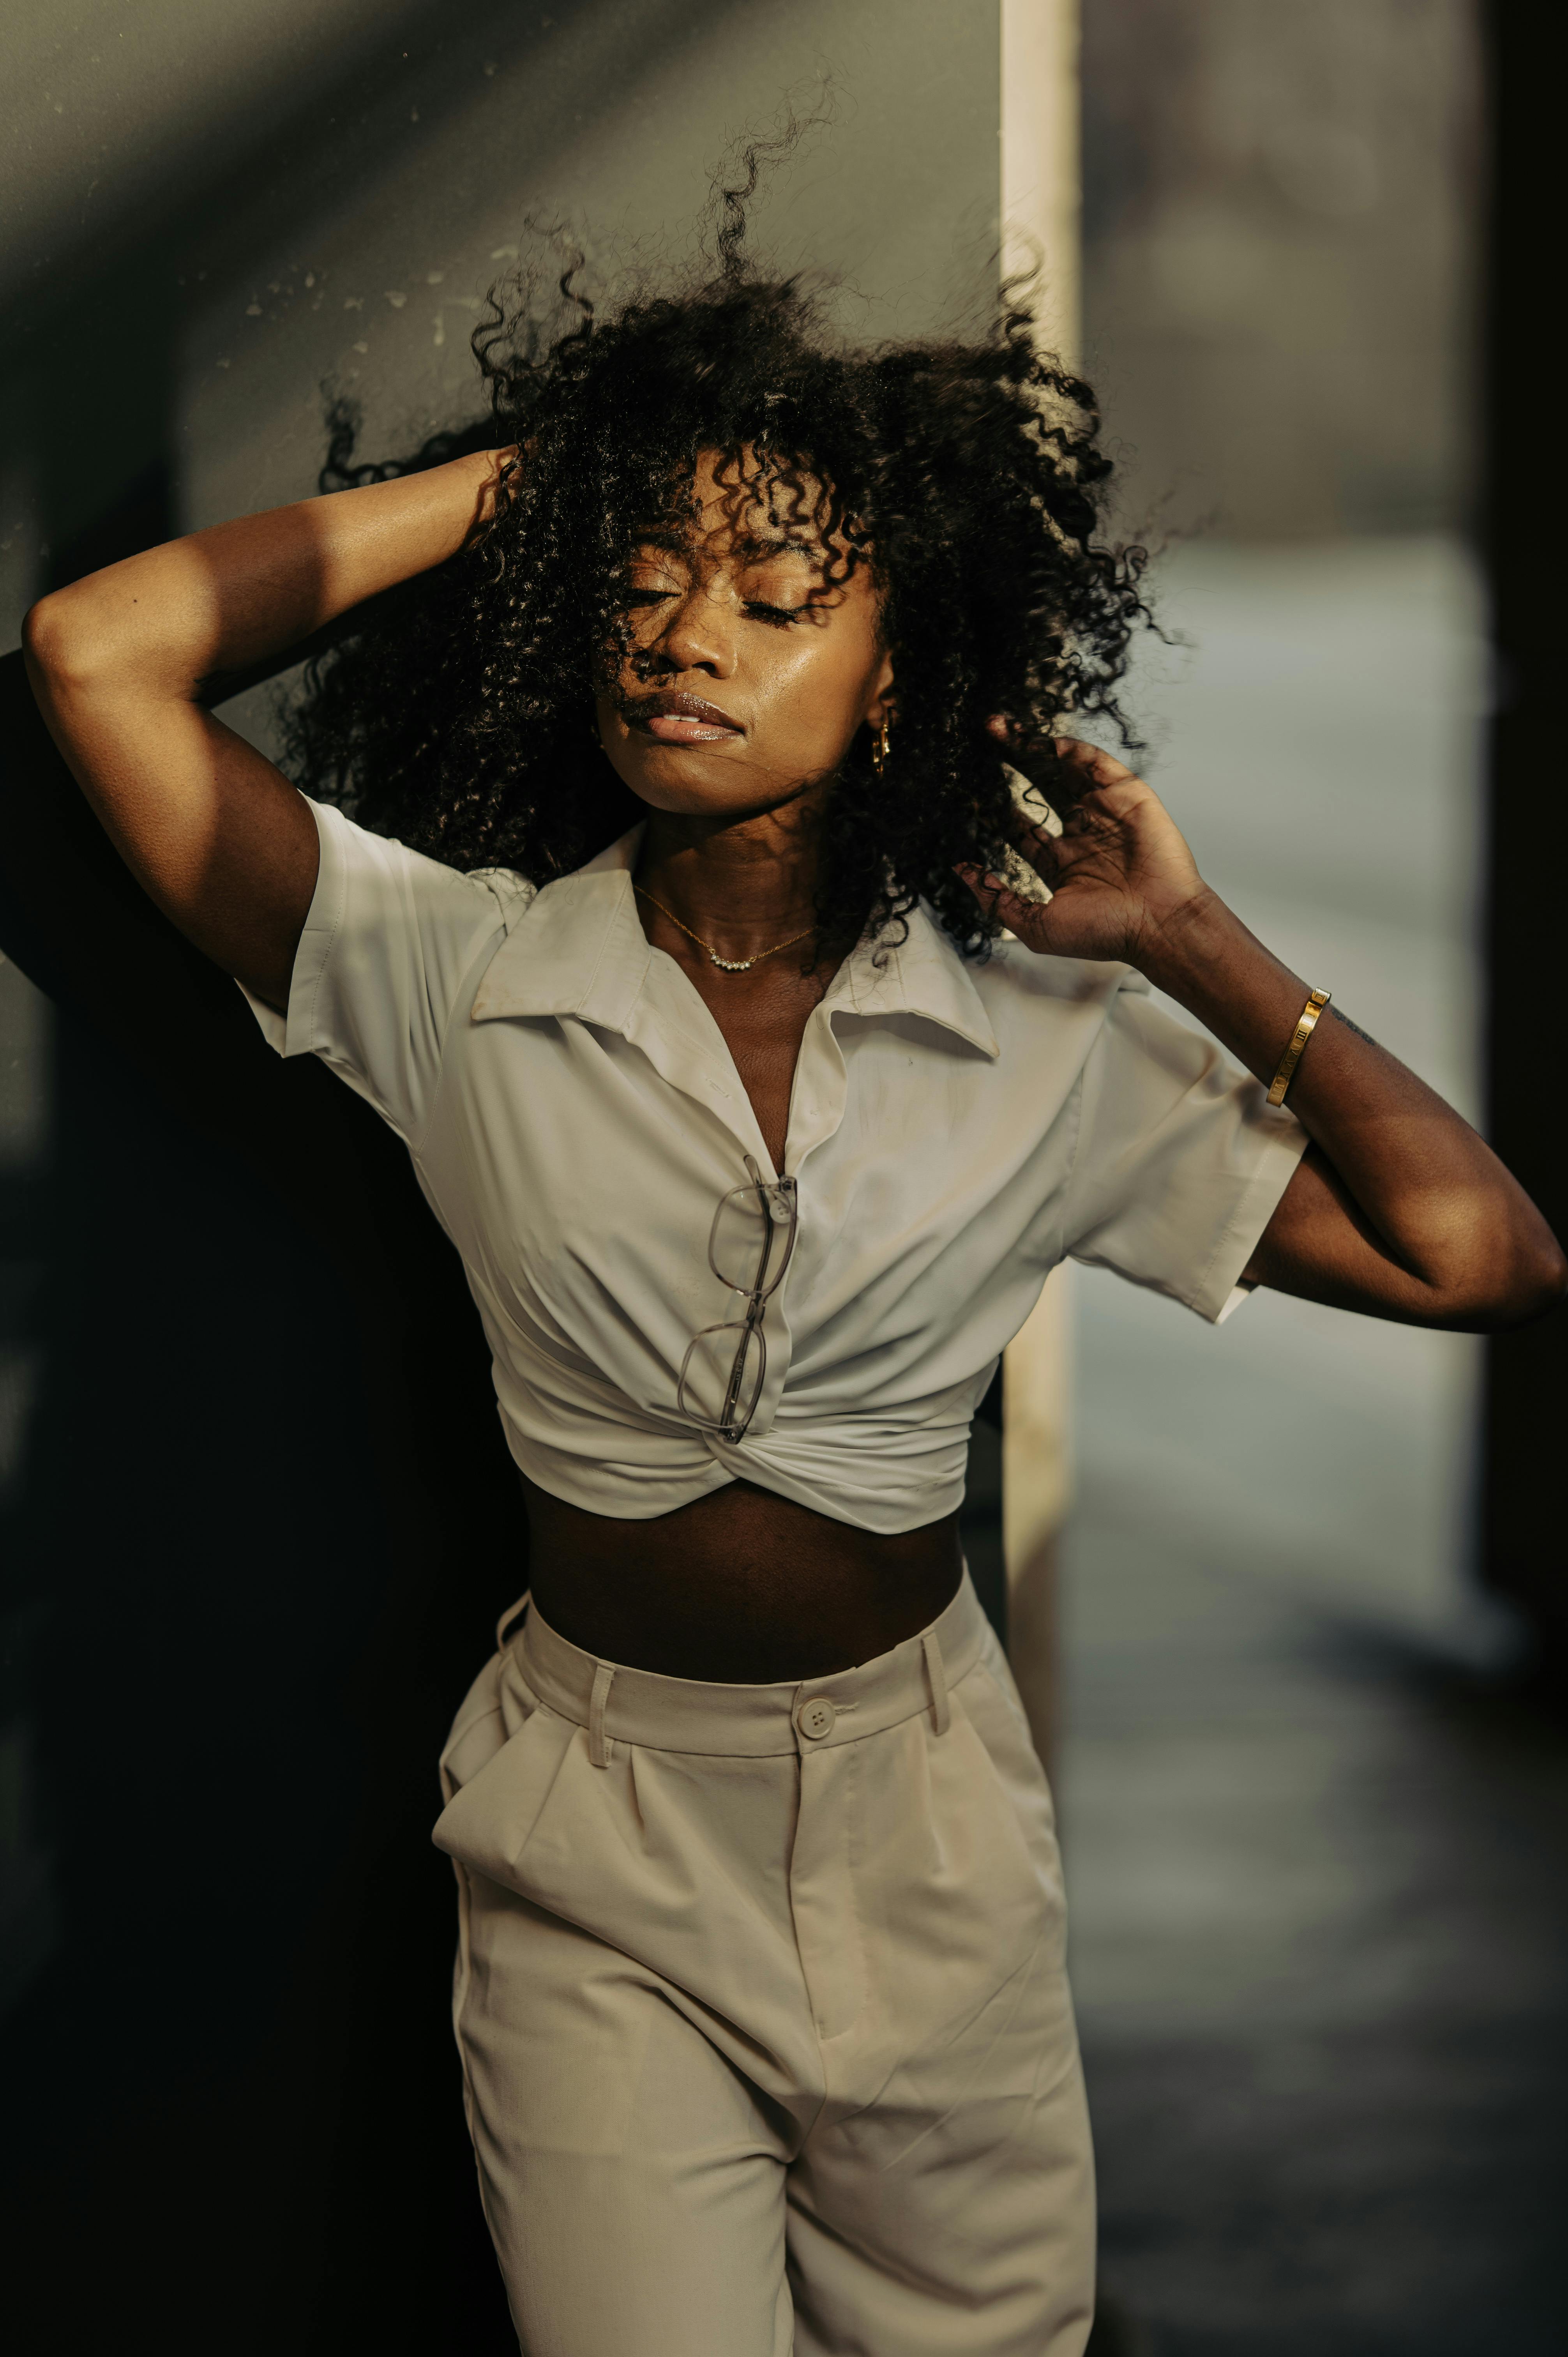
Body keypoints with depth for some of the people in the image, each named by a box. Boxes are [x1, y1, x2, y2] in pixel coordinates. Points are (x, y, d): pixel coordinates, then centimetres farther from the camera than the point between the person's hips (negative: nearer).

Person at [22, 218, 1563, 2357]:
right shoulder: (459, 975, -7)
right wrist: (525, 472, -9)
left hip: (927, 1827, 1)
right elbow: (96, 656, -14)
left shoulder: (1044, 1040, -6)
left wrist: (1193, 943, -9)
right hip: (592, 1853, -1)